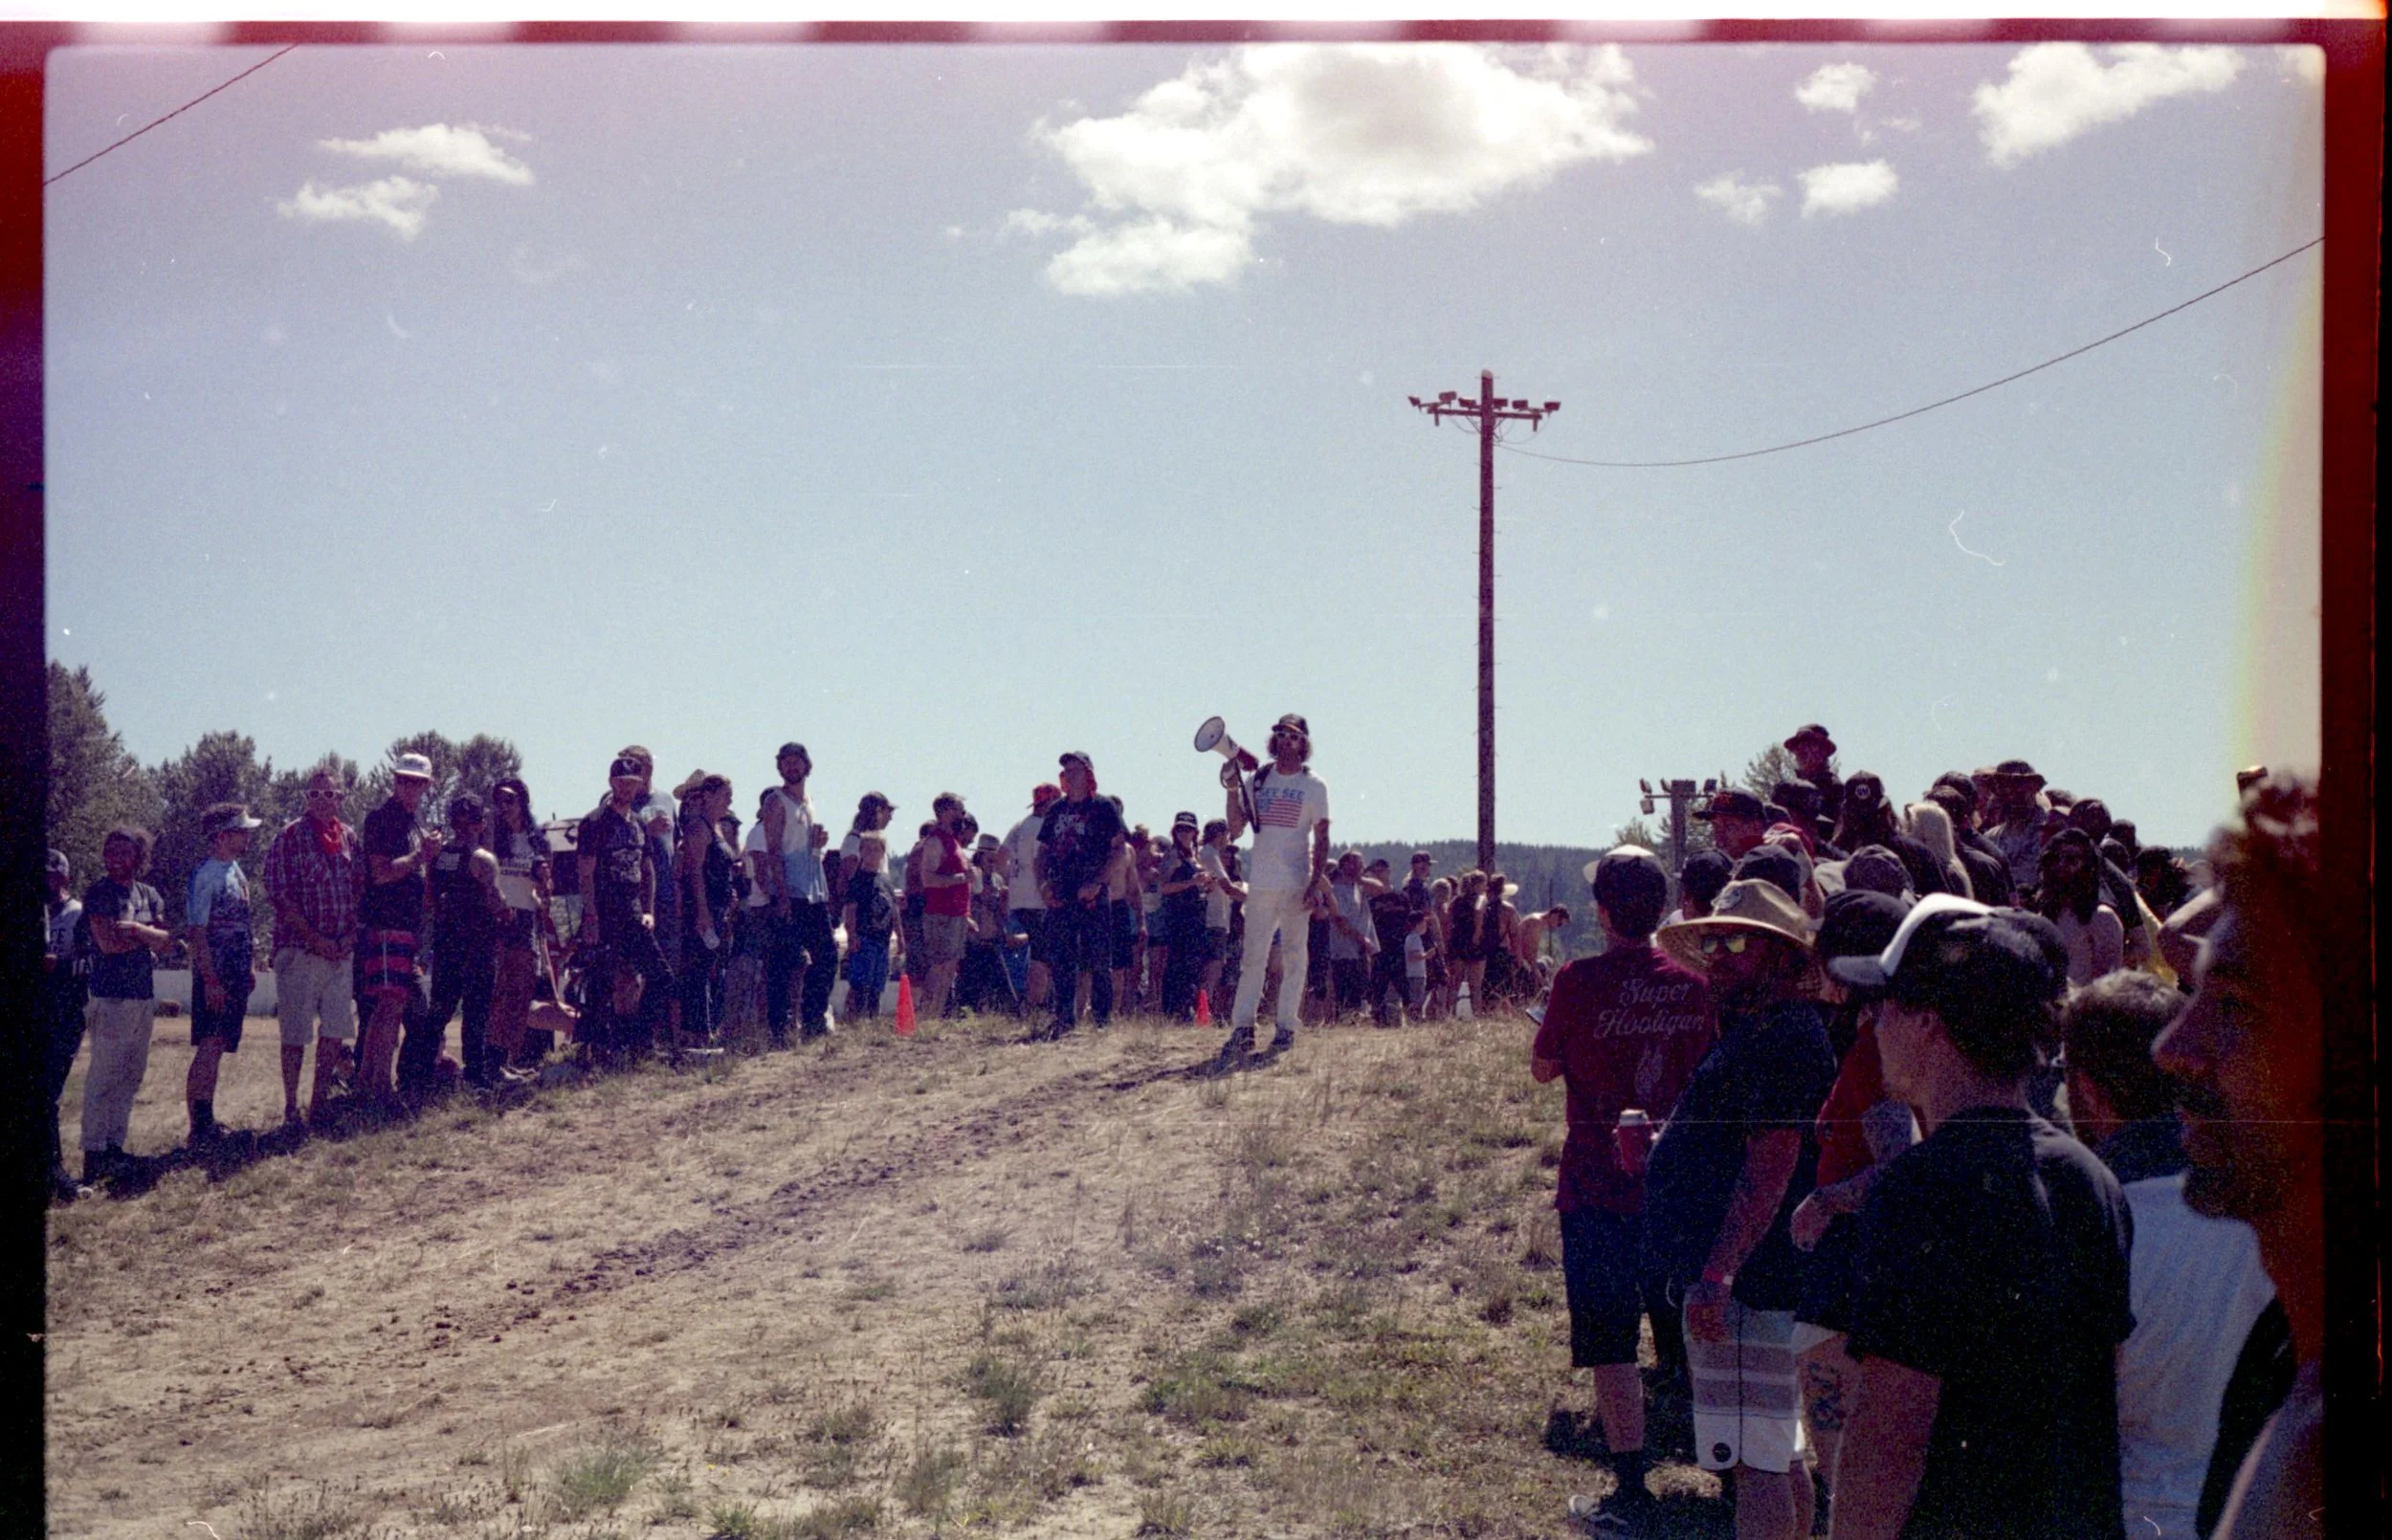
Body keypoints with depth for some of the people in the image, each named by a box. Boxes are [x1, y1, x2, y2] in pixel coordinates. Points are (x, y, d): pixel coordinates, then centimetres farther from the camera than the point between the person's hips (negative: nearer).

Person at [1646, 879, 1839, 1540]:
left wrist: (1718, 1271, -29)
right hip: (1747, 1280, 11)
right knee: (1780, 1456, 18)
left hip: (1746, 1282, -11)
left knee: (1755, 1459, -10)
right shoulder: (1753, 1030, 18)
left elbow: (1770, 1169, -25)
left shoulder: (1784, 1038, -17)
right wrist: (1661, 1146, 14)